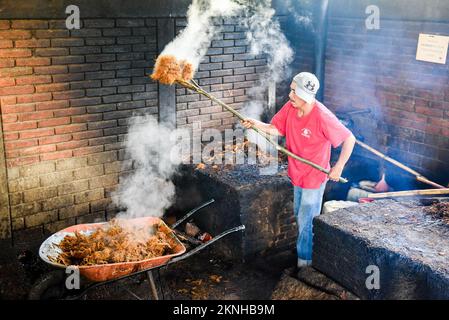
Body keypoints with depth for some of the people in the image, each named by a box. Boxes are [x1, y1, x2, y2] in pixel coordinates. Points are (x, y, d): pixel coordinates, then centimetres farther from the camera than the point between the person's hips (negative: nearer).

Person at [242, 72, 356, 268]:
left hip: (314, 176, -7)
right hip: (297, 173, 8)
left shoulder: (322, 117, -29)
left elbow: (349, 139, -23)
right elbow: (276, 129, -2)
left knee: (306, 221, 6)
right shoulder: (290, 107, -10)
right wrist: (256, 124, -20)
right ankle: (305, 252, 46)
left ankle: (305, 259, 26)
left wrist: (338, 167, -21)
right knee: (299, 214, 25)